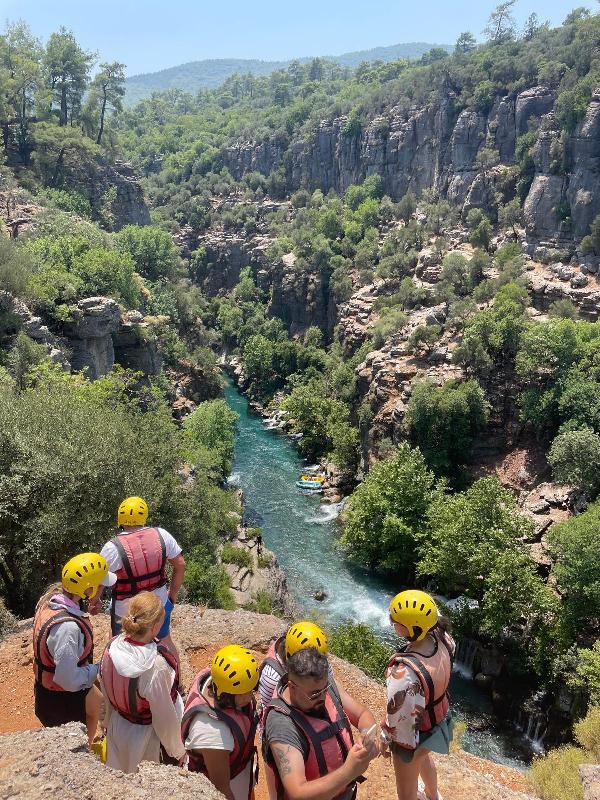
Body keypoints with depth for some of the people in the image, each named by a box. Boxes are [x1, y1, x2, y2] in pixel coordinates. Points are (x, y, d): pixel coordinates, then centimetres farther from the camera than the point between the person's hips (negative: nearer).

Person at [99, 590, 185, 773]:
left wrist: (110, 721, 17)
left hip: (117, 726, 5)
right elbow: (165, 717, -24)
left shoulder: (111, 647, -19)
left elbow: (106, 693, -1)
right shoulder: (157, 666, -37)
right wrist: (178, 750, -7)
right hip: (146, 736, -5)